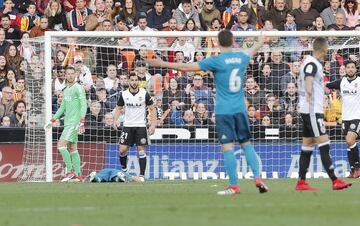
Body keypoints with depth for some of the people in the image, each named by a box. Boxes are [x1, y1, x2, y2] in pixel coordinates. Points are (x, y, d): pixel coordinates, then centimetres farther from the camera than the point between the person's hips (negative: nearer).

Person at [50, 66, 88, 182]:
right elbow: (63, 107, 26)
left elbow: (84, 105, -15)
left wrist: (82, 121, -24)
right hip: (68, 122, 9)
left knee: (61, 144, -16)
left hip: (74, 123, -9)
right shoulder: (66, 90, 18)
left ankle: (69, 171, -11)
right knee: (72, 148, 8)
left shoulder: (78, 88, -8)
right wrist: (54, 118, 16)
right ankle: (78, 175, 10)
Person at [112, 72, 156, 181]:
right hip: (127, 126, 2)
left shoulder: (144, 94, -5)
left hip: (141, 126, -2)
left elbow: (152, 109, 0)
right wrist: (115, 120, -6)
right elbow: (118, 108, 12)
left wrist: (153, 125, -8)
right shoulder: (123, 94, 0)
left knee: (141, 150, -4)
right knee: (122, 150, -5)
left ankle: (142, 175, 0)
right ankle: (124, 169, 20)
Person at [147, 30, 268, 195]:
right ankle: (257, 178, 4)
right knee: (246, 144, 14)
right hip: (240, 109, 5)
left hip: (224, 111, -5)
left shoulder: (216, 61, -10)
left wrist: (163, 64, -3)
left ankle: (234, 186, -7)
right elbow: (252, 51, 30)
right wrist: (261, 41, 53)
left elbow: (187, 67, -10)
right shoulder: (241, 58, 5)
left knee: (227, 147, -4)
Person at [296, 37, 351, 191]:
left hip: (314, 110, 10)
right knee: (324, 144, -12)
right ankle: (334, 181, -16)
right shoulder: (311, 63, -15)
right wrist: (309, 92, -53)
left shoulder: (315, 63, 15)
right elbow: (308, 78, -35)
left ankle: (301, 182, 9)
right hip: (312, 110, -10)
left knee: (308, 145, 9)